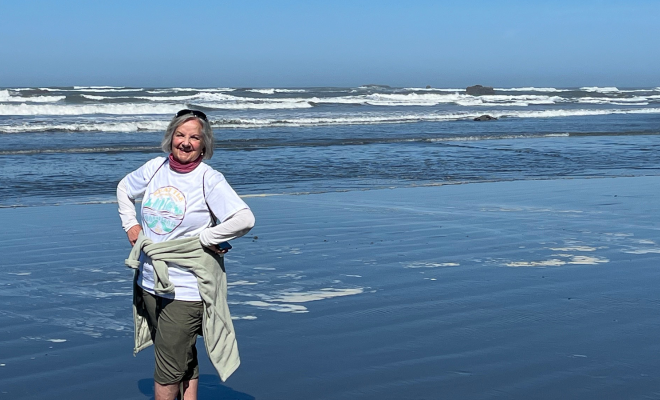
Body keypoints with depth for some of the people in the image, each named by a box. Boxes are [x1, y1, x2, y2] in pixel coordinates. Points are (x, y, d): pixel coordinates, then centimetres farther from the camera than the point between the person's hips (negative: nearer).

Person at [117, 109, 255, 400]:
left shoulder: (209, 180, -13)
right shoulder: (155, 168, 5)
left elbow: (245, 219, -24)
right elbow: (124, 188, 26)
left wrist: (203, 239, -17)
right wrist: (130, 223, 13)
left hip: (185, 290, -6)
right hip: (150, 283, 6)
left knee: (168, 370, -3)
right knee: (183, 359, 17)